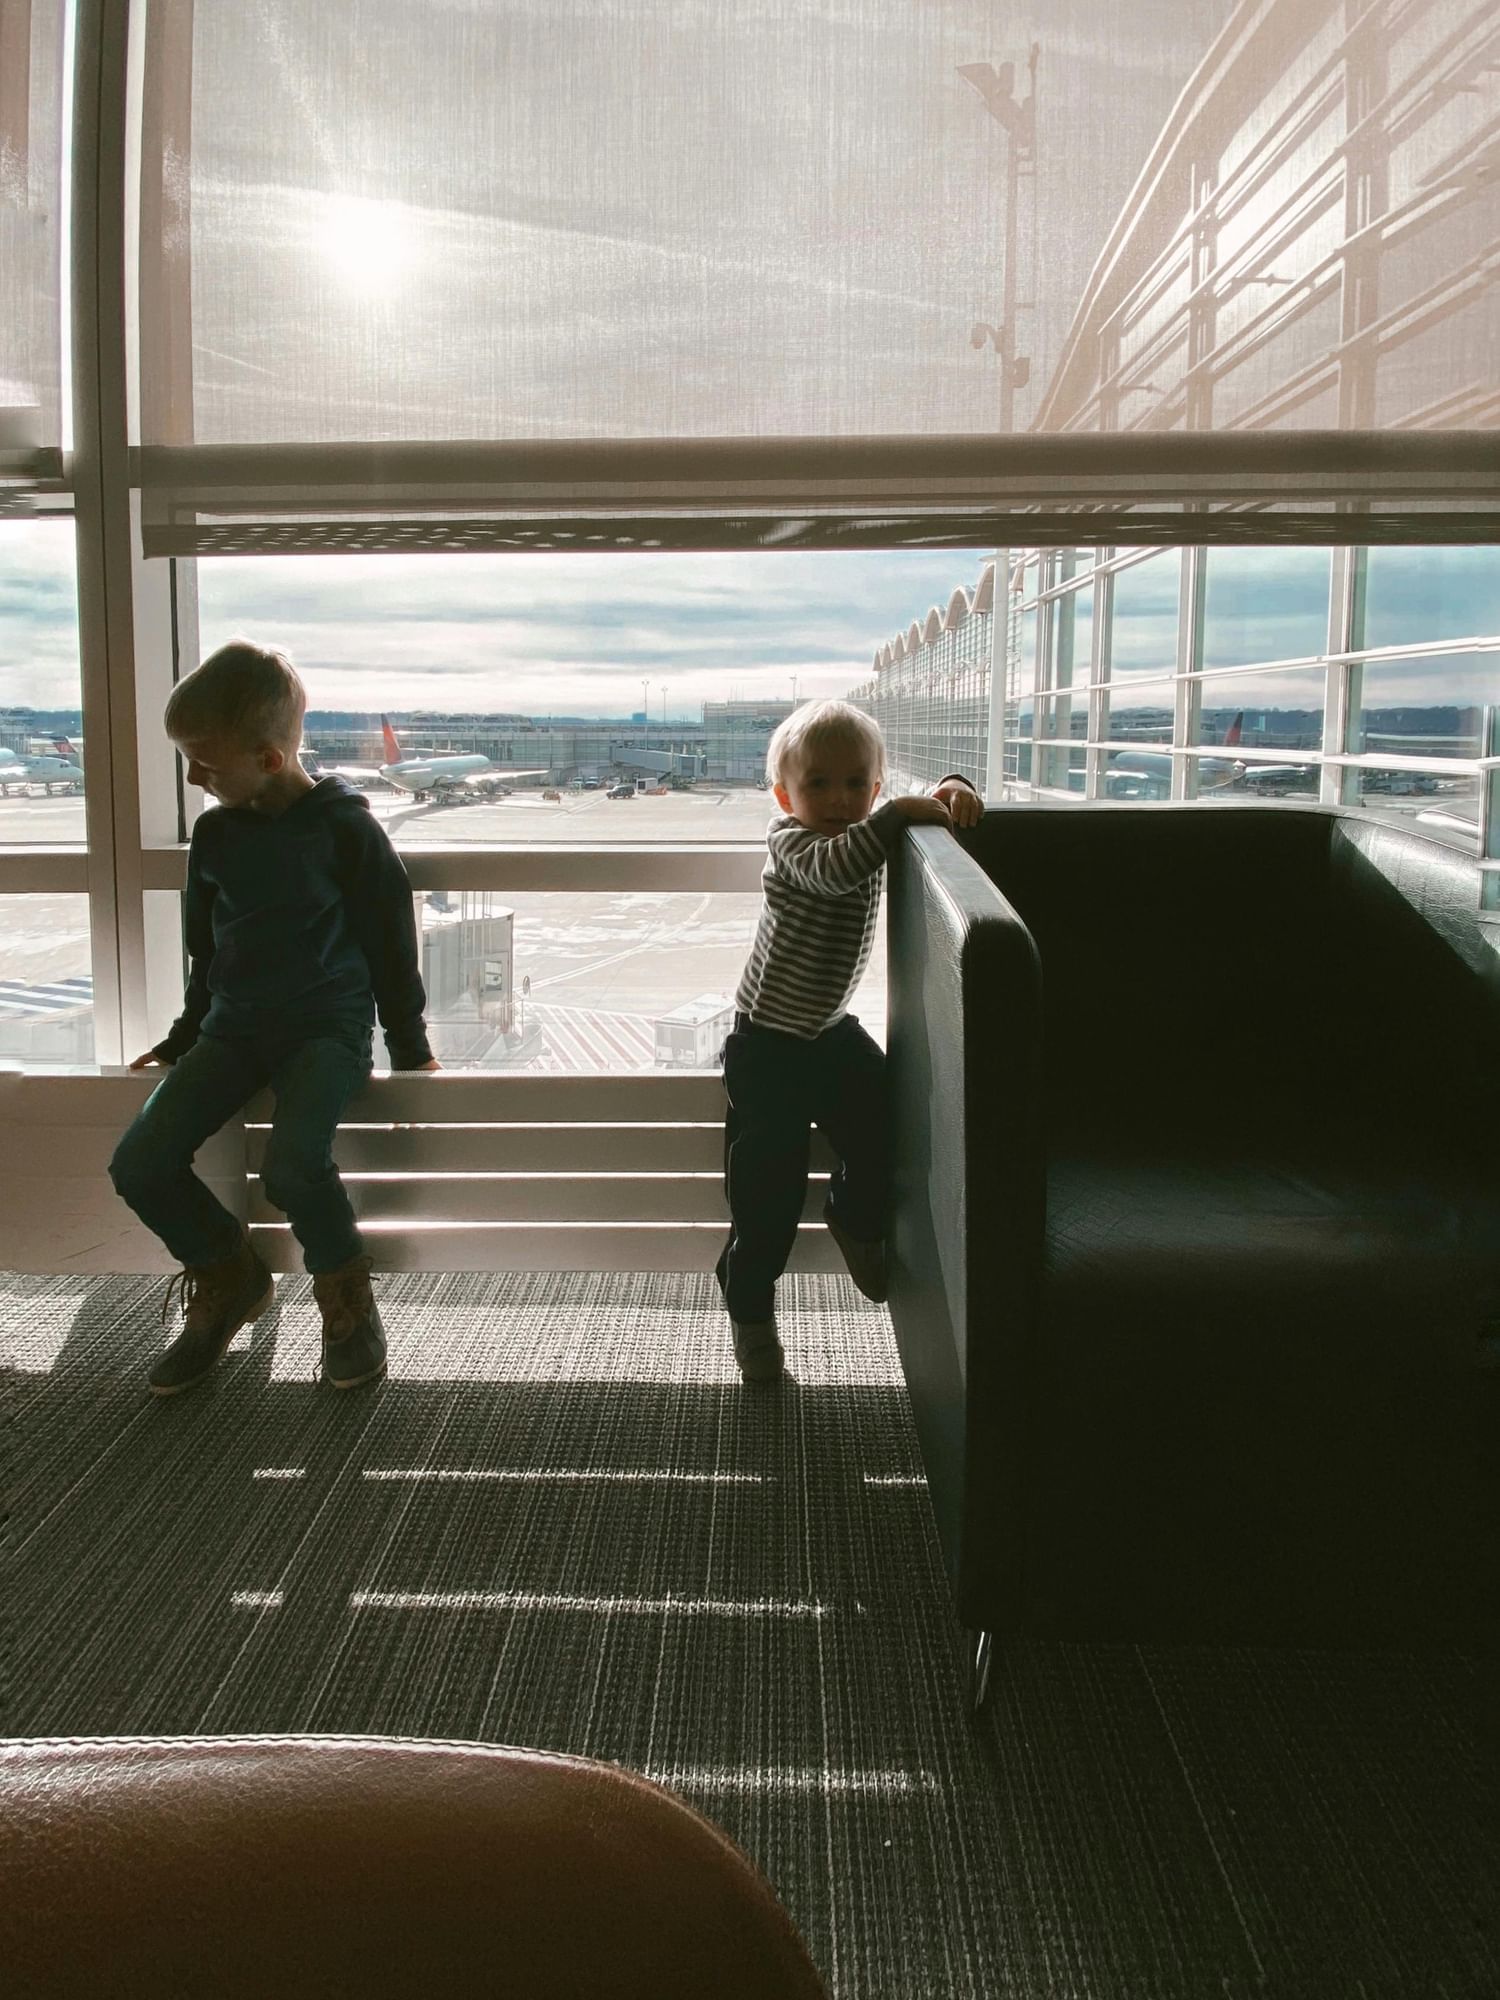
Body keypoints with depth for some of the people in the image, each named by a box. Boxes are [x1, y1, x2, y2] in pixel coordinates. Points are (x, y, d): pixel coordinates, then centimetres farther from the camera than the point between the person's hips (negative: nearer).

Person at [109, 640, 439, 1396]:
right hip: (235, 1027, 6)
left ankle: (345, 1296, -1)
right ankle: (228, 1277, 13)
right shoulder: (215, 833, 8)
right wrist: (184, 1040, 22)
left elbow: (391, 944, -1)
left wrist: (409, 1049, 1)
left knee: (292, 1165, -30)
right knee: (139, 1164, -13)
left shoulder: (346, 830, -8)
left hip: (328, 1027, -5)